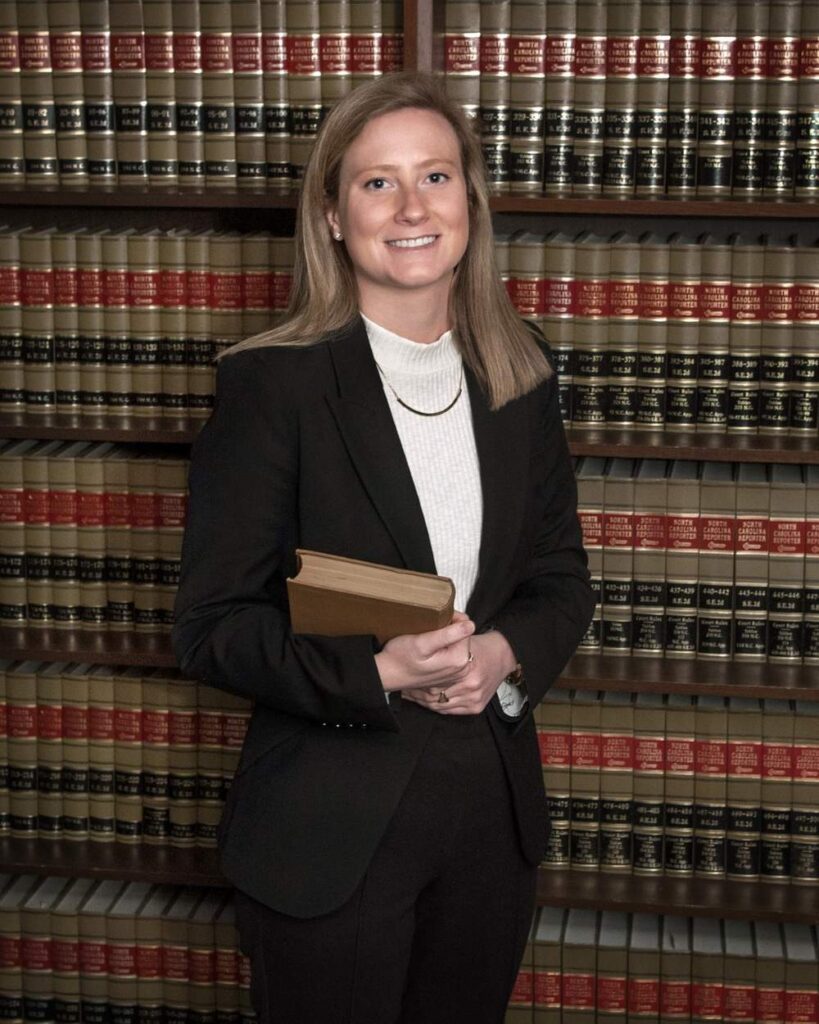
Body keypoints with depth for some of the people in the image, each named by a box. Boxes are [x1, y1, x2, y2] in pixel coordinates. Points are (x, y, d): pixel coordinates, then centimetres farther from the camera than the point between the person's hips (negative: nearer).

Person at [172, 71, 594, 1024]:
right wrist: (378, 672, -26)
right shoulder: (272, 384, -12)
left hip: (493, 806, 5)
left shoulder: (521, 373, 3)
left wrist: (505, 653, -12)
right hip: (329, 828, -4)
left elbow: (562, 576, 10)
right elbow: (210, 626, -12)